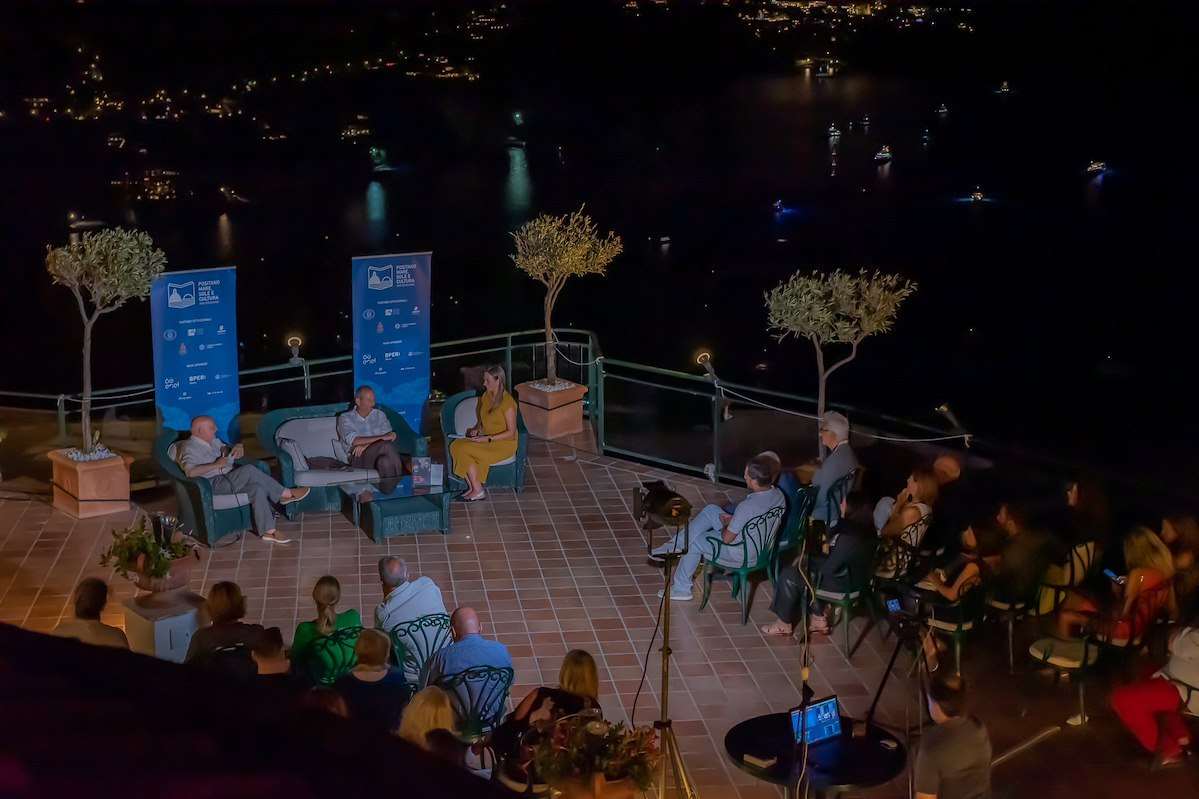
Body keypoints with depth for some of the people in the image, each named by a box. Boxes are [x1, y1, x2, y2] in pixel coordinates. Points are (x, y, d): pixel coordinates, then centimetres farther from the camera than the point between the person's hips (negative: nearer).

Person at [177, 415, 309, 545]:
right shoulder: (189, 448, -8)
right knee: (249, 470, -27)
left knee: (257, 488, -20)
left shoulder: (213, 441, 20)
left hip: (228, 480, 9)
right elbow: (190, 472, -24)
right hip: (214, 486, -9)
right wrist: (216, 465, -24)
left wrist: (239, 448, 3)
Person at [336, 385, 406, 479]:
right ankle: (399, 478, -28)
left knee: (385, 461, -36)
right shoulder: (345, 418, 5)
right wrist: (381, 438, -15)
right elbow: (355, 441, -10)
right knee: (386, 446, -31)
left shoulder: (380, 415, 16)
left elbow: (389, 436, 2)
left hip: (377, 454, 3)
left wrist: (366, 445, -14)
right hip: (358, 458, -3)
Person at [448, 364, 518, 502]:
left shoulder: (507, 402, -18)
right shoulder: (486, 396, 7)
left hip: (503, 444, -8)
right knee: (456, 445, -17)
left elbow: (511, 433, -16)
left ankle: (478, 490, -15)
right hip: (486, 440, 8)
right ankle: (472, 488, -17)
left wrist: (488, 439, -22)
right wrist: (477, 429, 1)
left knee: (464, 449, -26)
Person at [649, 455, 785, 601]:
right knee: (711, 510, 12)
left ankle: (681, 589, 24)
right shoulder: (778, 494, -11)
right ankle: (675, 546, 21)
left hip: (741, 554, -8)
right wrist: (733, 519, 4)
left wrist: (726, 524, -2)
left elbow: (726, 538, -23)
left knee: (694, 541, 7)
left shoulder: (747, 507, -36)